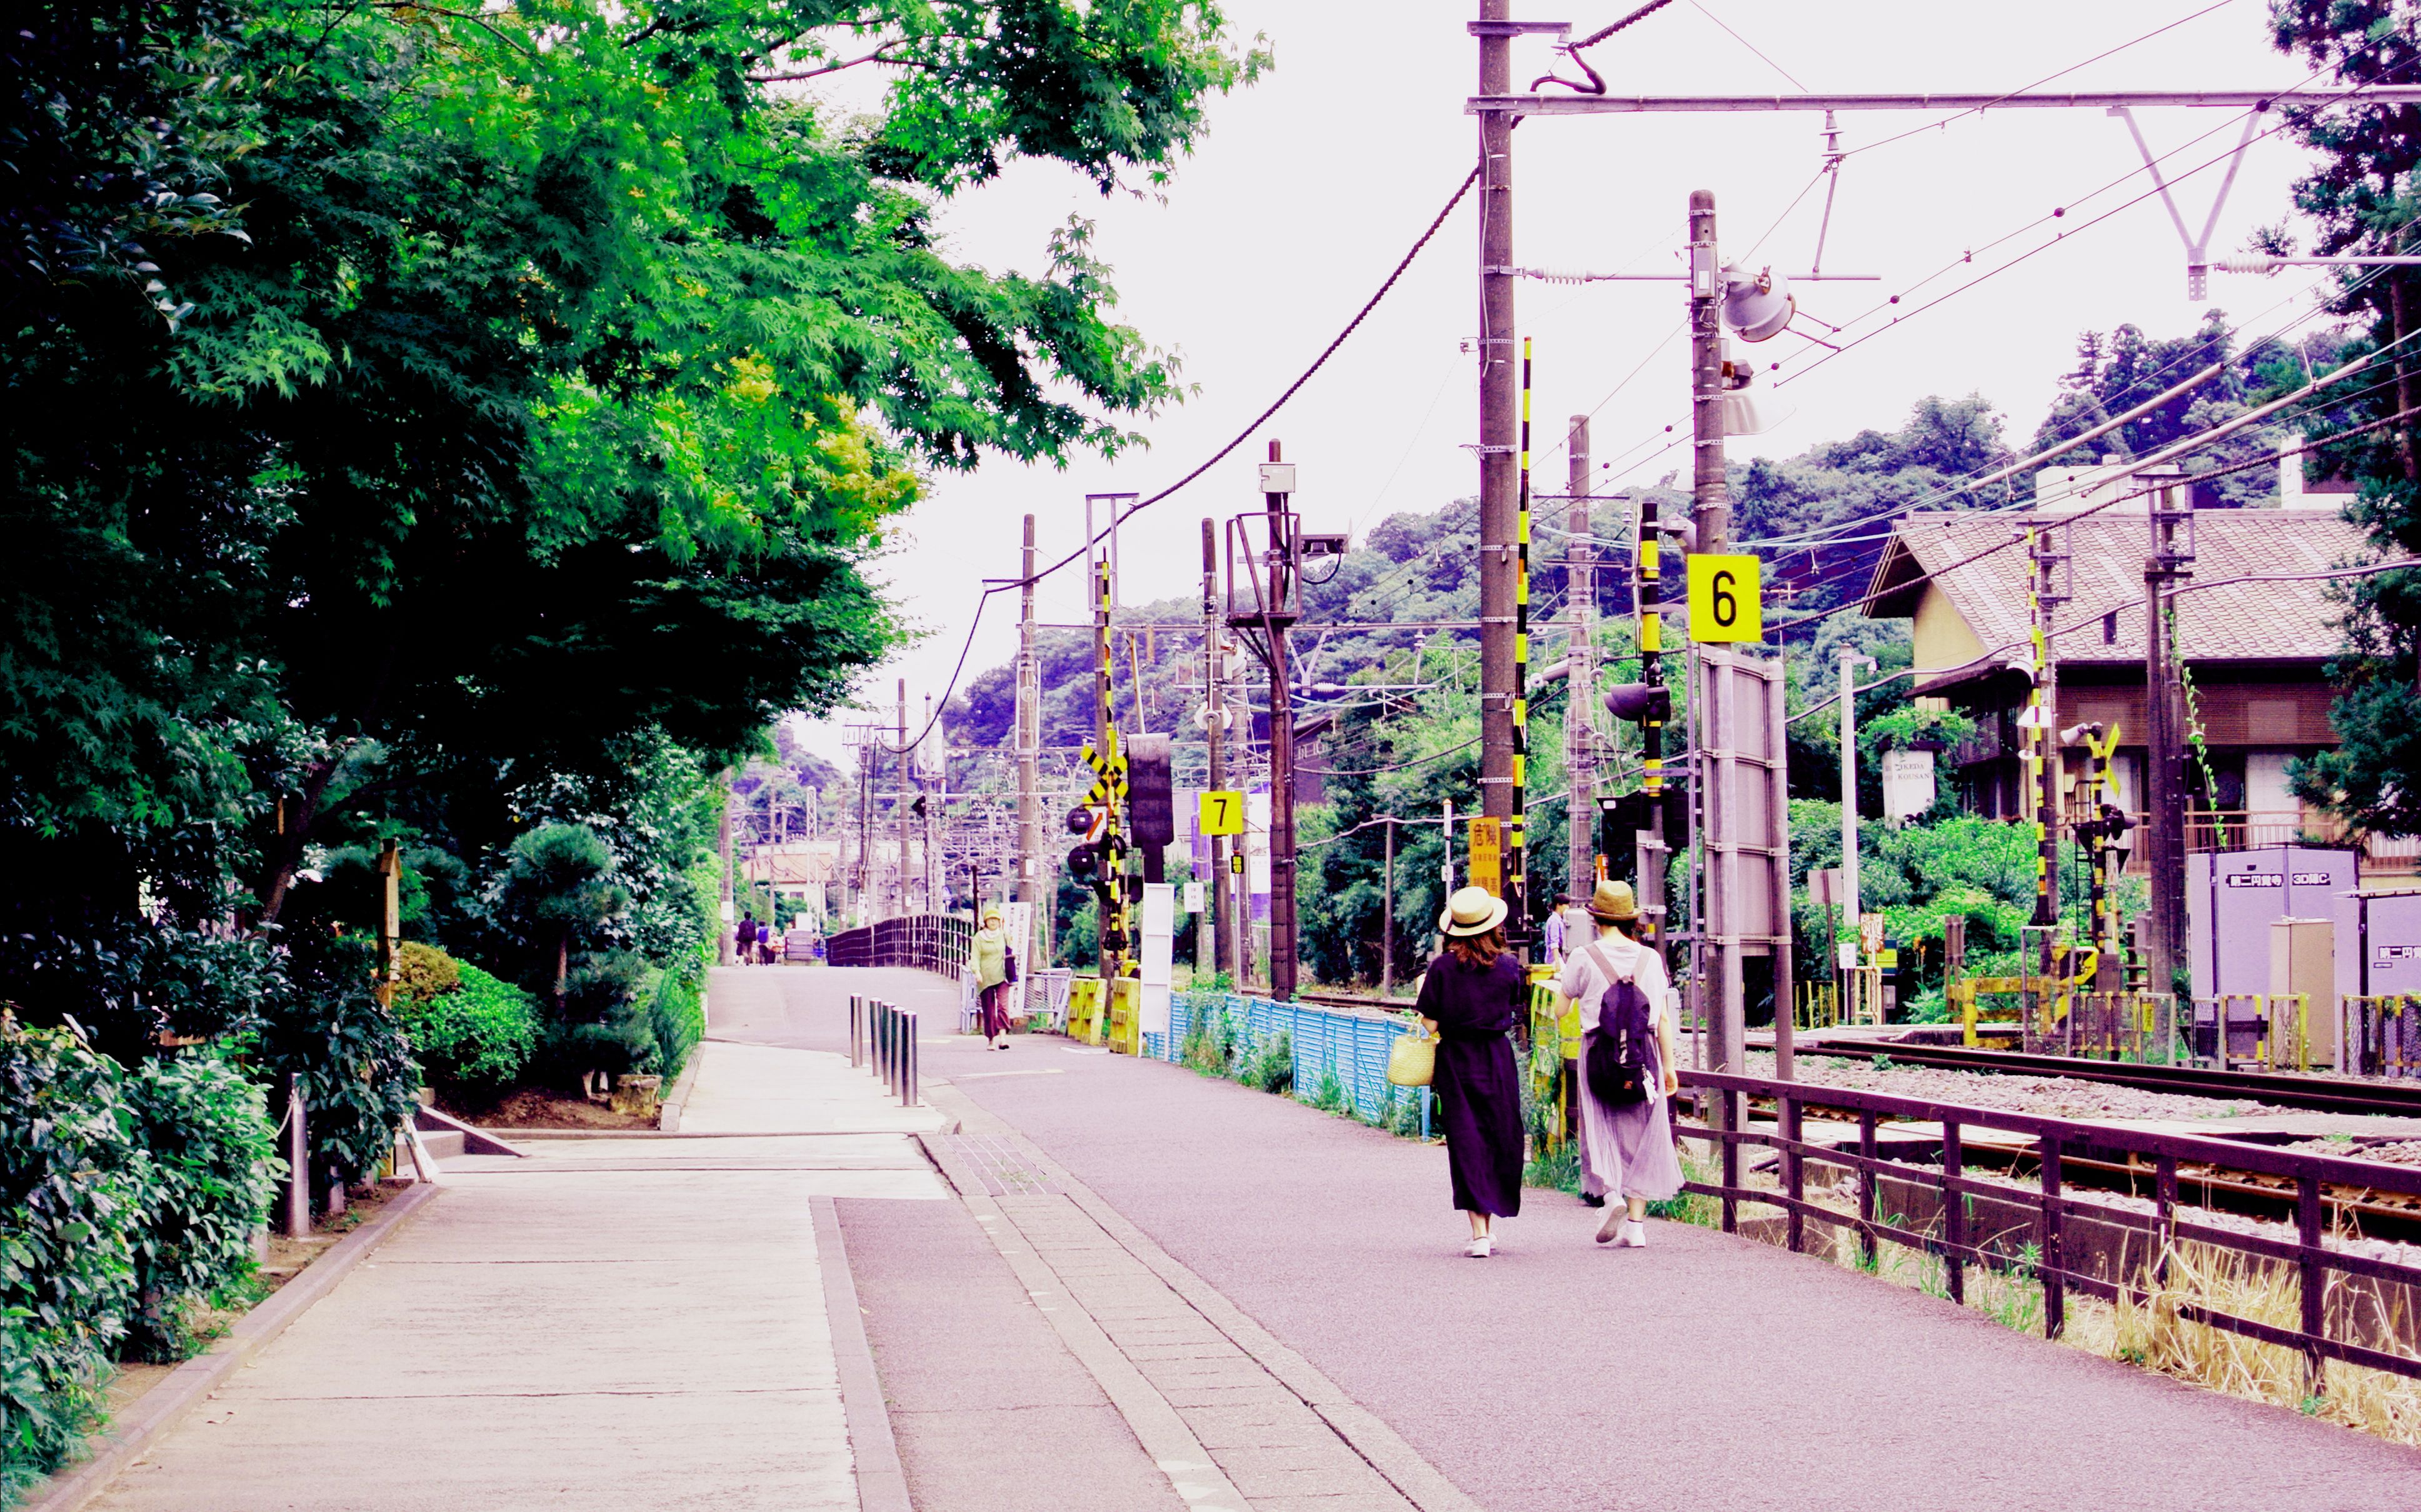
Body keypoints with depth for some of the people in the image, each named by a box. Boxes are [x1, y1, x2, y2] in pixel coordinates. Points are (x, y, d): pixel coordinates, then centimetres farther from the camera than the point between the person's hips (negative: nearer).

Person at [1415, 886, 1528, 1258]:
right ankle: (1492, 1226, 19)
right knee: (1500, 1140, 13)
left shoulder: (1442, 968, -9)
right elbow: (1514, 1012, 8)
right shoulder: (1508, 967, -4)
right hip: (1498, 1060, 1)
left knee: (1466, 1143, 0)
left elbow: (1431, 1023, -8)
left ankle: (1480, 1234, -7)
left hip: (1456, 1062, -1)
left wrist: (1424, 992, 9)